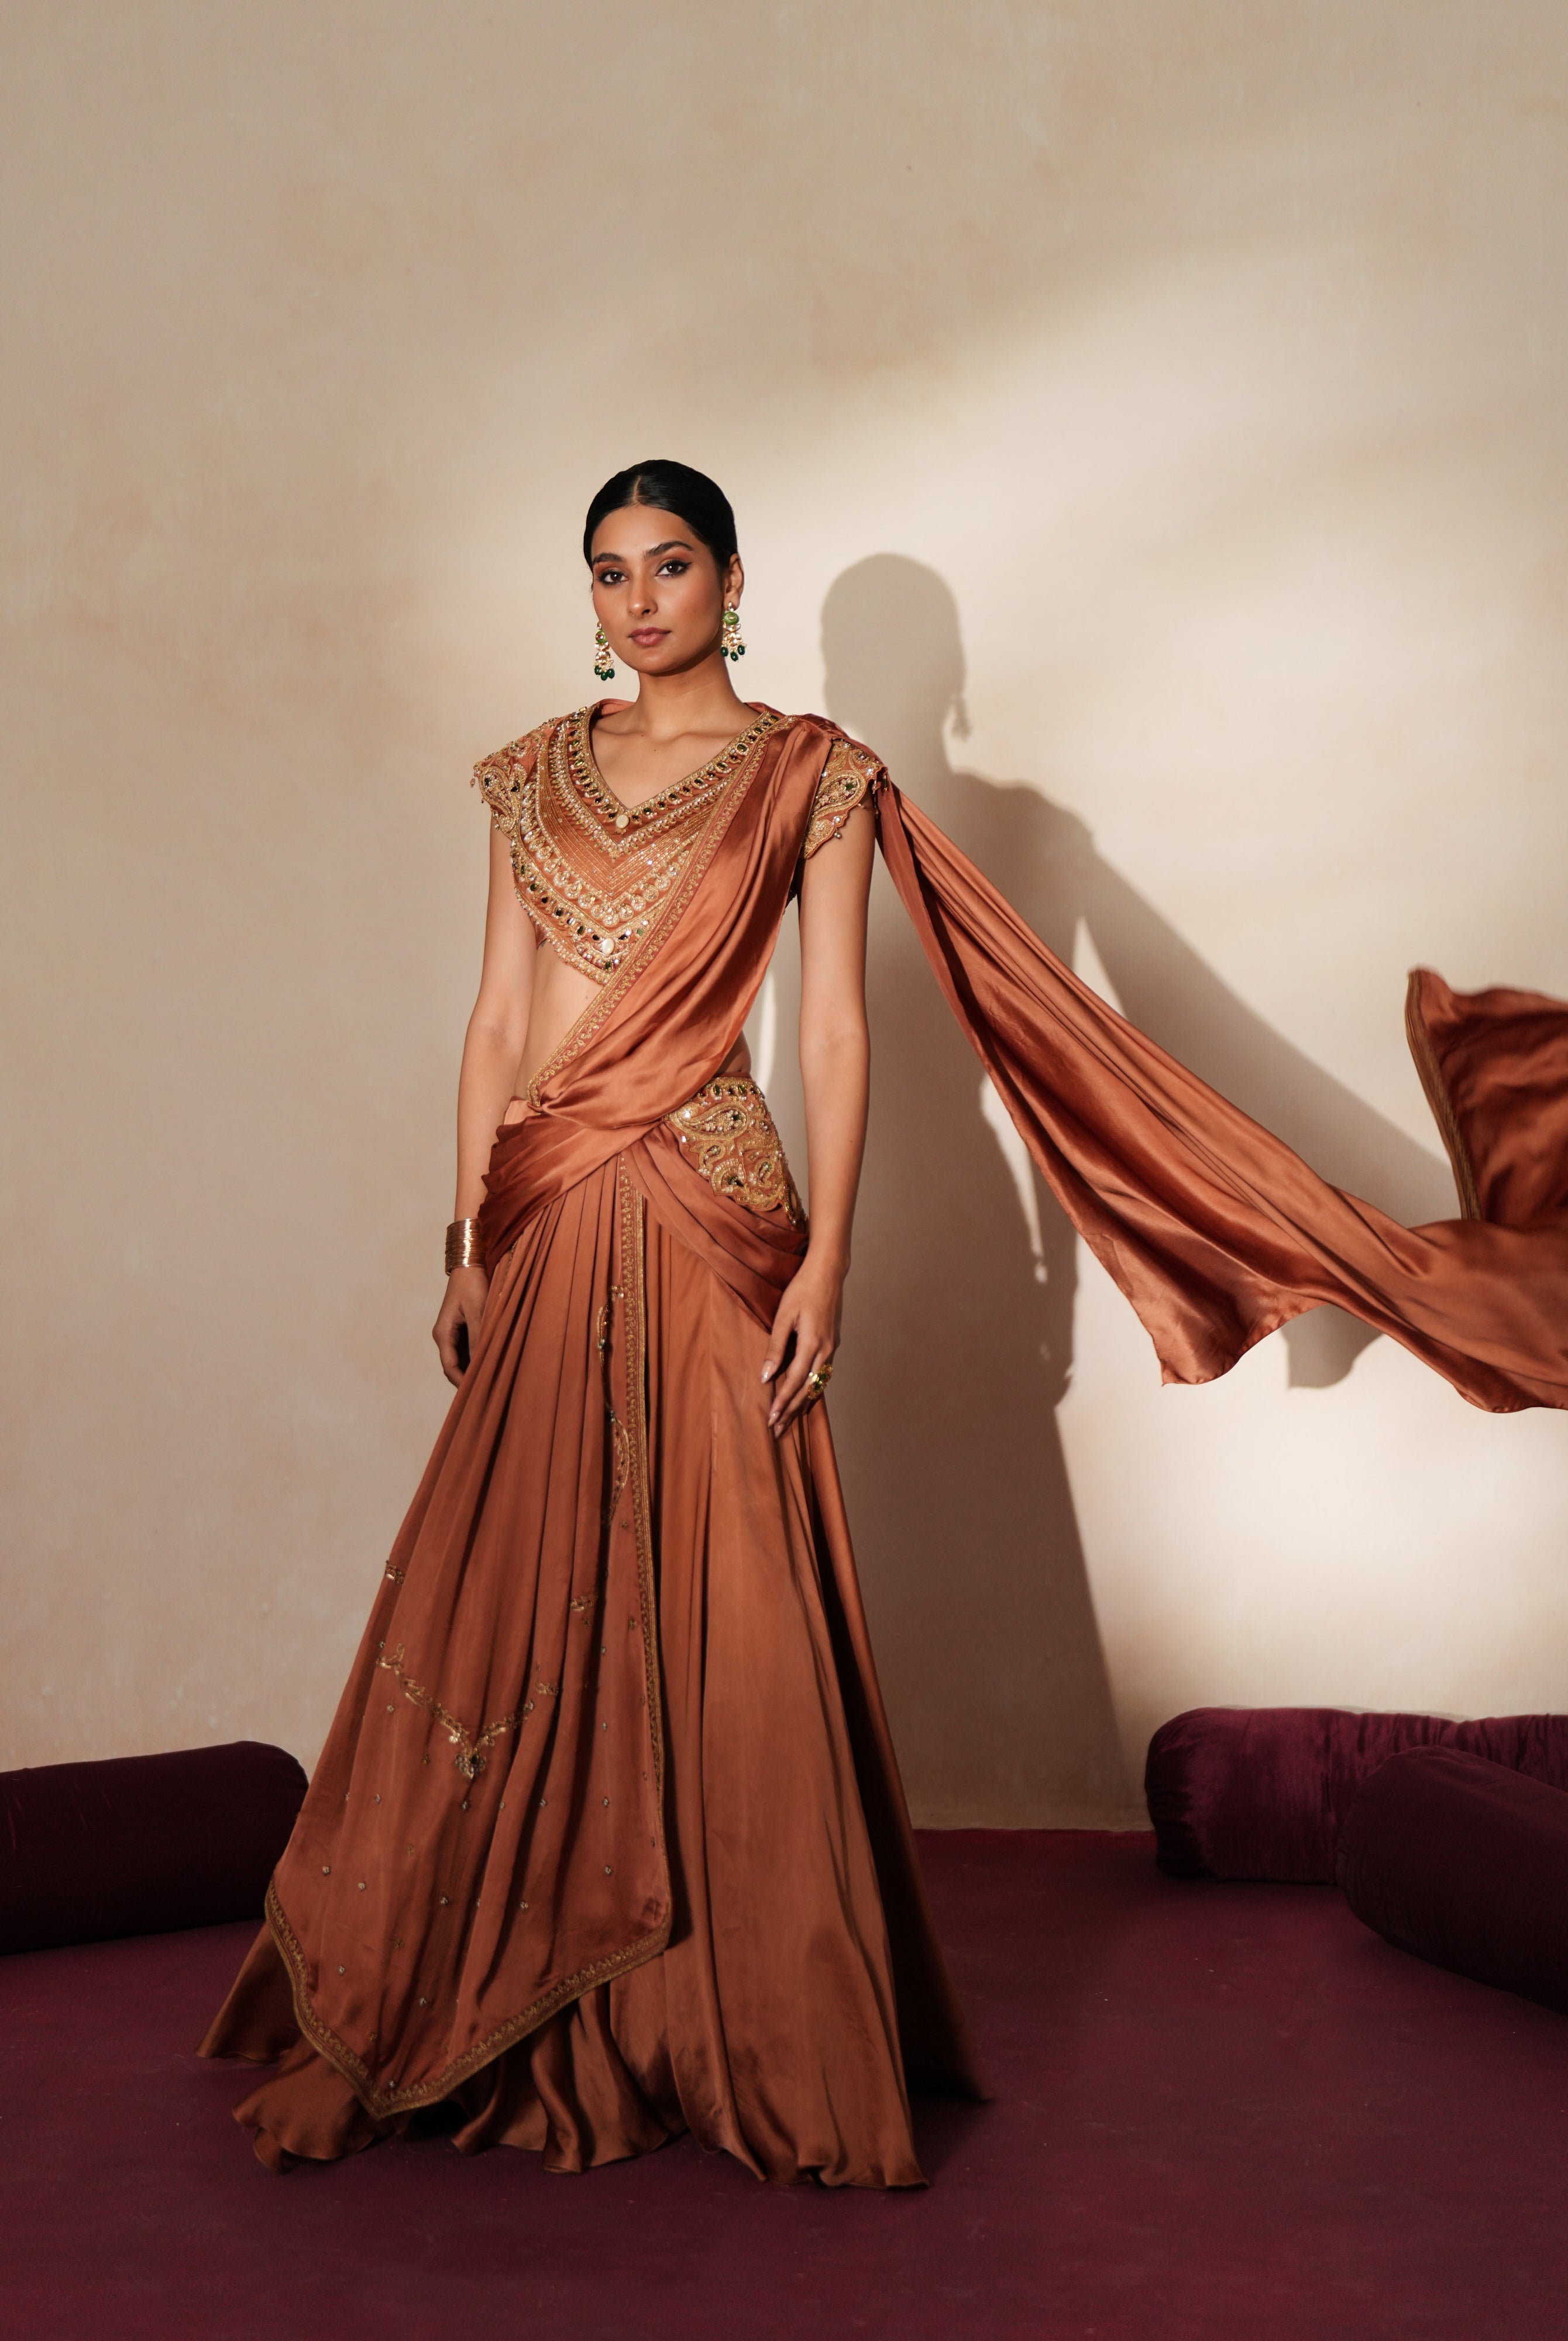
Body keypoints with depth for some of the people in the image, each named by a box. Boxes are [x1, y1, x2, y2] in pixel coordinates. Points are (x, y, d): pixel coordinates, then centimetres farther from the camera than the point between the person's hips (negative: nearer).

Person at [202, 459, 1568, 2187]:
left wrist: (824, 1258, -11)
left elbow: (836, 1030, -3)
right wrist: (469, 1239, 6)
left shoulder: (808, 772, 2)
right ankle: (538, 2034, 18)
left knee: (710, 1617, -3)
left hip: (700, 1218, -4)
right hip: (547, 1232, 4)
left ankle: (757, 2049, 9)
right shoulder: (539, 772, 14)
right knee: (520, 1619, 5)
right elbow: (499, 1016, 12)